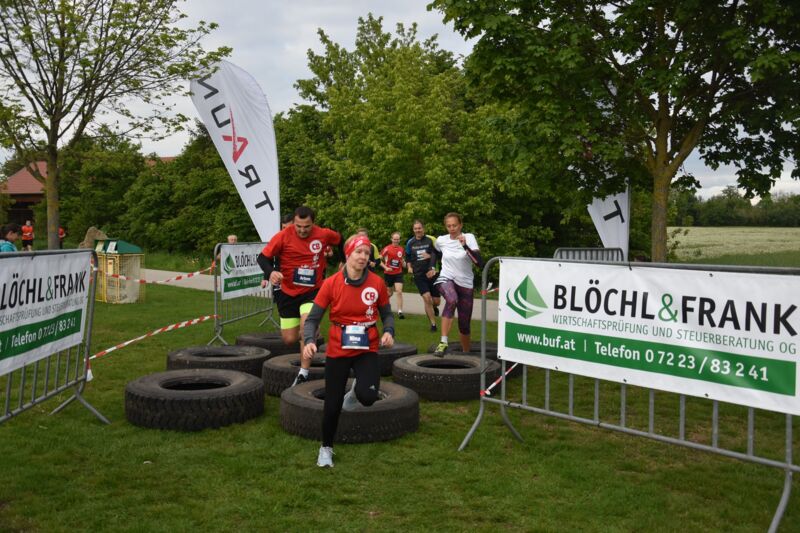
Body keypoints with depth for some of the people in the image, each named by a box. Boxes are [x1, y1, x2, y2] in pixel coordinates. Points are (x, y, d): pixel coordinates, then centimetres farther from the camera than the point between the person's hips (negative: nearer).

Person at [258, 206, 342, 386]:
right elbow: (263, 257, -11)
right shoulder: (283, 236, -14)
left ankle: (303, 373, -16)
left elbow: (339, 240, 13)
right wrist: (270, 272, -30)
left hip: (313, 291, -1)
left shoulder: (324, 234, -9)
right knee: (289, 339, 6)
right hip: (288, 292, 1)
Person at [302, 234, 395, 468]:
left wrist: (388, 331, -13)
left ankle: (357, 392, 19)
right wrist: (309, 341, -23)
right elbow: (313, 318, -6)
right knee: (332, 404, 4)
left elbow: (386, 314, 7)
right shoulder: (331, 284, -9)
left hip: (367, 351, 0)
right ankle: (326, 448, 32)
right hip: (338, 351, 0)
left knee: (368, 397, -22)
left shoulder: (377, 283, -5)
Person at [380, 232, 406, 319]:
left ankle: (400, 312, -14)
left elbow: (404, 266, 14)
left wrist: (403, 262, -9)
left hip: (398, 274, 1)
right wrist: (385, 267, -14)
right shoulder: (387, 248, -6)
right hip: (388, 273, -1)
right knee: (389, 293, 12)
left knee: (399, 292, -15)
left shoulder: (402, 249, 5)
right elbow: (379, 260, -3)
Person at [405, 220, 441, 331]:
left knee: (436, 301, 4)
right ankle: (433, 324, 0)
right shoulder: (410, 242, 4)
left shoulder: (431, 240, -5)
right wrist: (409, 267, 5)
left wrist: (430, 256, -23)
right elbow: (408, 257, 20)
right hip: (418, 275, 1)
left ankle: (434, 308, 44)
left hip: (431, 274, 0)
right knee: (427, 298, -14)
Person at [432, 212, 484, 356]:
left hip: (465, 284, 0)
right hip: (446, 280, 0)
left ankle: (466, 354, 28)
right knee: (452, 300, -37)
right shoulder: (441, 240, 0)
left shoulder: (469, 237, -8)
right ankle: (443, 342, -38)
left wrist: (465, 246, -30)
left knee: (464, 325, 5)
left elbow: (480, 263, -22)